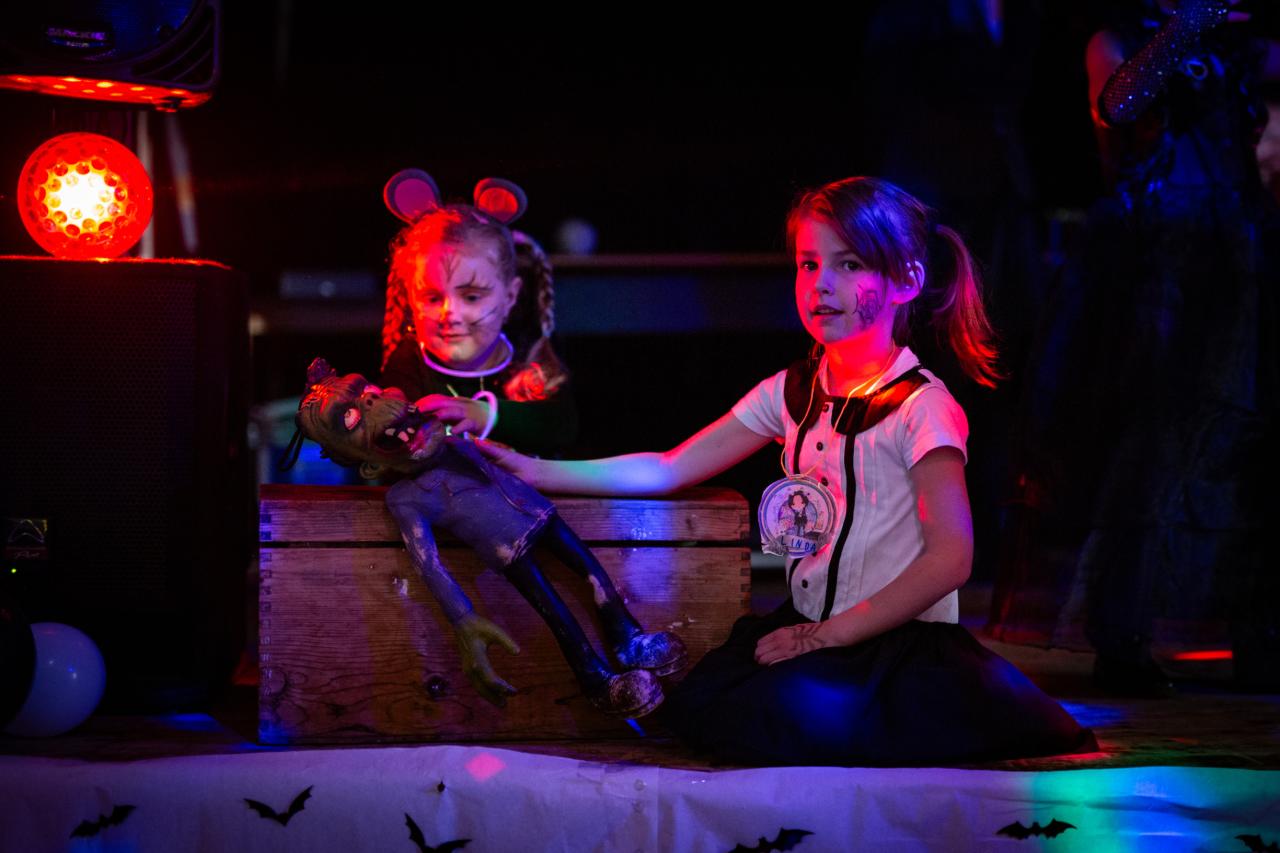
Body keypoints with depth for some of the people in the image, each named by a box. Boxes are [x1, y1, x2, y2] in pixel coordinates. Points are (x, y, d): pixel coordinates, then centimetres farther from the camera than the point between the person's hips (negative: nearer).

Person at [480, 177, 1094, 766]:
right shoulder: (792, 392, 11)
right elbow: (669, 470, 13)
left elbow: (950, 558, -15)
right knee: (697, 704, -17)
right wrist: (536, 471, 4)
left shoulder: (920, 406, -9)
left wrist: (833, 634, -17)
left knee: (787, 714, -30)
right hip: (810, 629, 6)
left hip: (901, 636, -6)